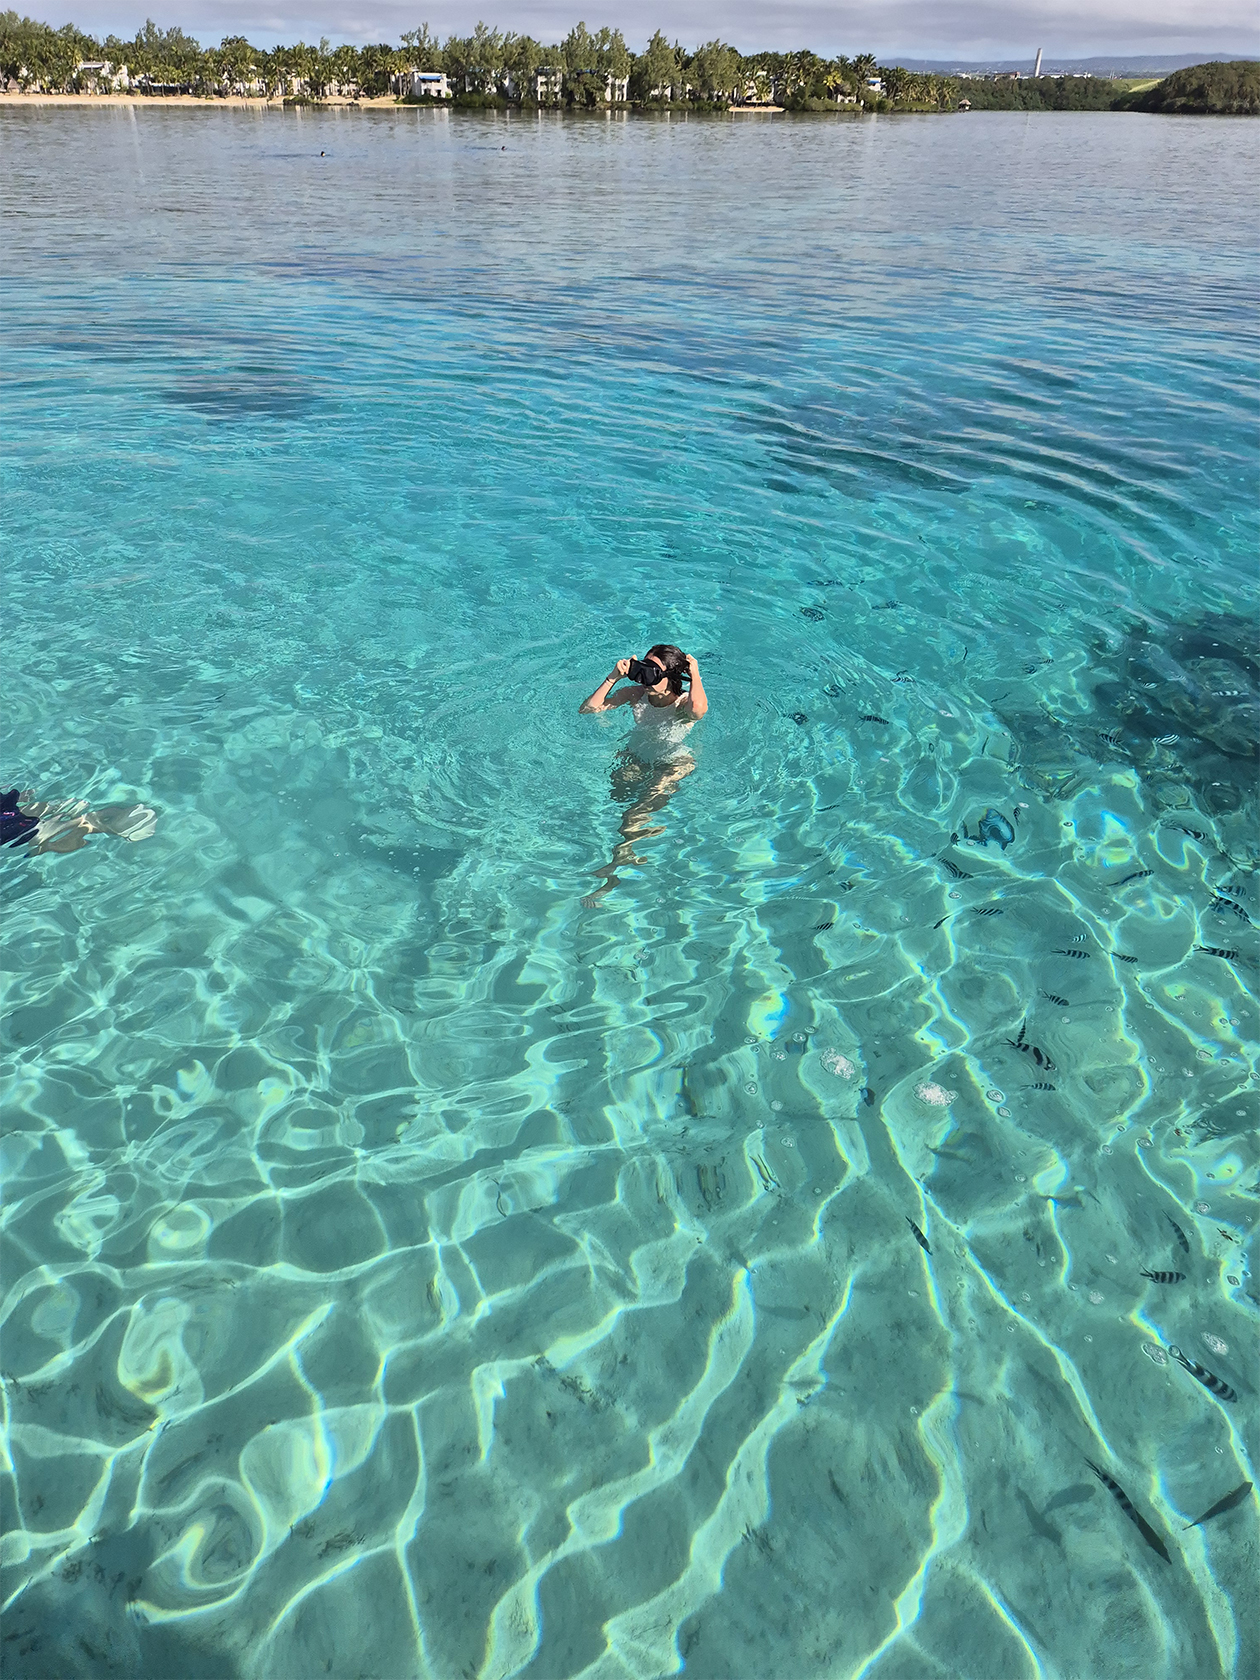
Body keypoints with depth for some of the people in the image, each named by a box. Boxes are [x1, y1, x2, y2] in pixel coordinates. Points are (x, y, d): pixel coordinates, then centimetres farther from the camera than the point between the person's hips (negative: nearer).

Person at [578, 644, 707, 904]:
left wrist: (695, 674, -35)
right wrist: (613, 677, -21)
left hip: (673, 764, -7)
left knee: (636, 818, -15)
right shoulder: (637, 694, -11)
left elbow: (698, 709, -52)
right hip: (635, 756, 7)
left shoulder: (684, 703, -23)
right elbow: (588, 708, -13)